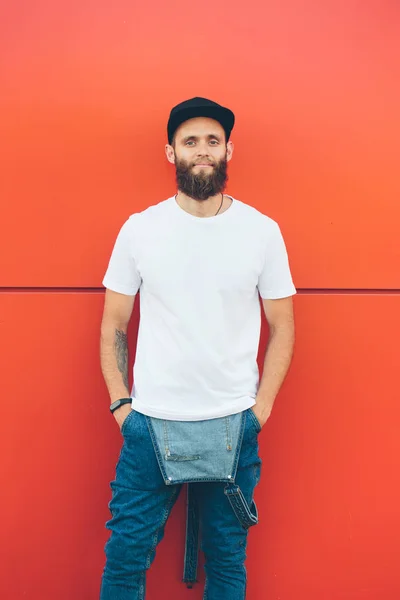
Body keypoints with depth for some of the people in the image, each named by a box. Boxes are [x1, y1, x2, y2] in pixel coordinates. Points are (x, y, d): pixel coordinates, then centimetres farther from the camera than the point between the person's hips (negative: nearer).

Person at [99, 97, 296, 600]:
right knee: (126, 555, 7)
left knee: (227, 558, 13)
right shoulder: (139, 229, 0)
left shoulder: (262, 231, -1)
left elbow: (282, 326, 5)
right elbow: (113, 325, 6)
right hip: (149, 424, 0)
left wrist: (261, 407, -1)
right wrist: (120, 402, -1)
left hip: (233, 426, 0)